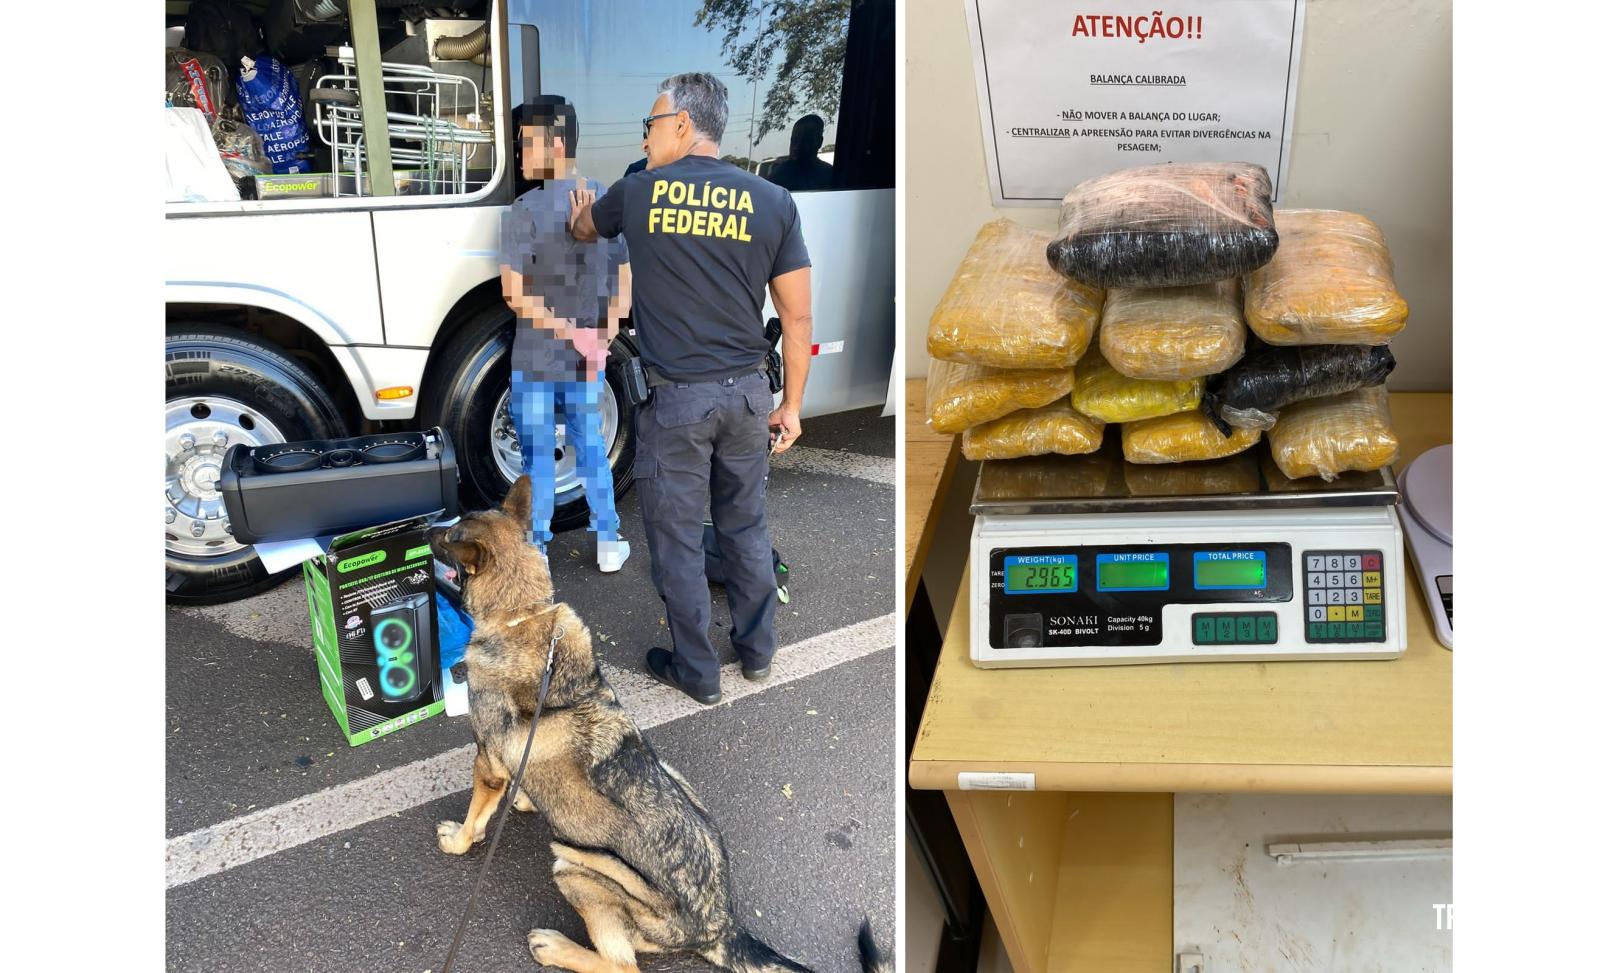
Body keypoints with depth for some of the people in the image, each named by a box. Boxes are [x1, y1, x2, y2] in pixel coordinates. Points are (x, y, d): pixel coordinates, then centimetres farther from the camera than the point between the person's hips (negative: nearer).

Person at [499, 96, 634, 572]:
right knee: (591, 447, 17)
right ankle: (609, 543, 23)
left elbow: (514, 294, -18)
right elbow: (624, 281, 5)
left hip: (537, 357, -4)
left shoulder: (526, 210, -16)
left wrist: (561, 328, -11)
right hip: (590, 355, 4)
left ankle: (535, 552, 17)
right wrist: (605, 332, 8)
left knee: (538, 456, 7)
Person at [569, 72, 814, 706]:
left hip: (675, 397, -3)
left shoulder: (637, 191, -3)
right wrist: (792, 405, 8)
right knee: (746, 528, 19)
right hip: (747, 391, 3)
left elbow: (582, 230, 21)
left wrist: (577, 211, 45)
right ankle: (757, 652, 32)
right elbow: (798, 318, -1)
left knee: (676, 539, 10)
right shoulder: (773, 201, -1)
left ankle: (697, 673, 22)